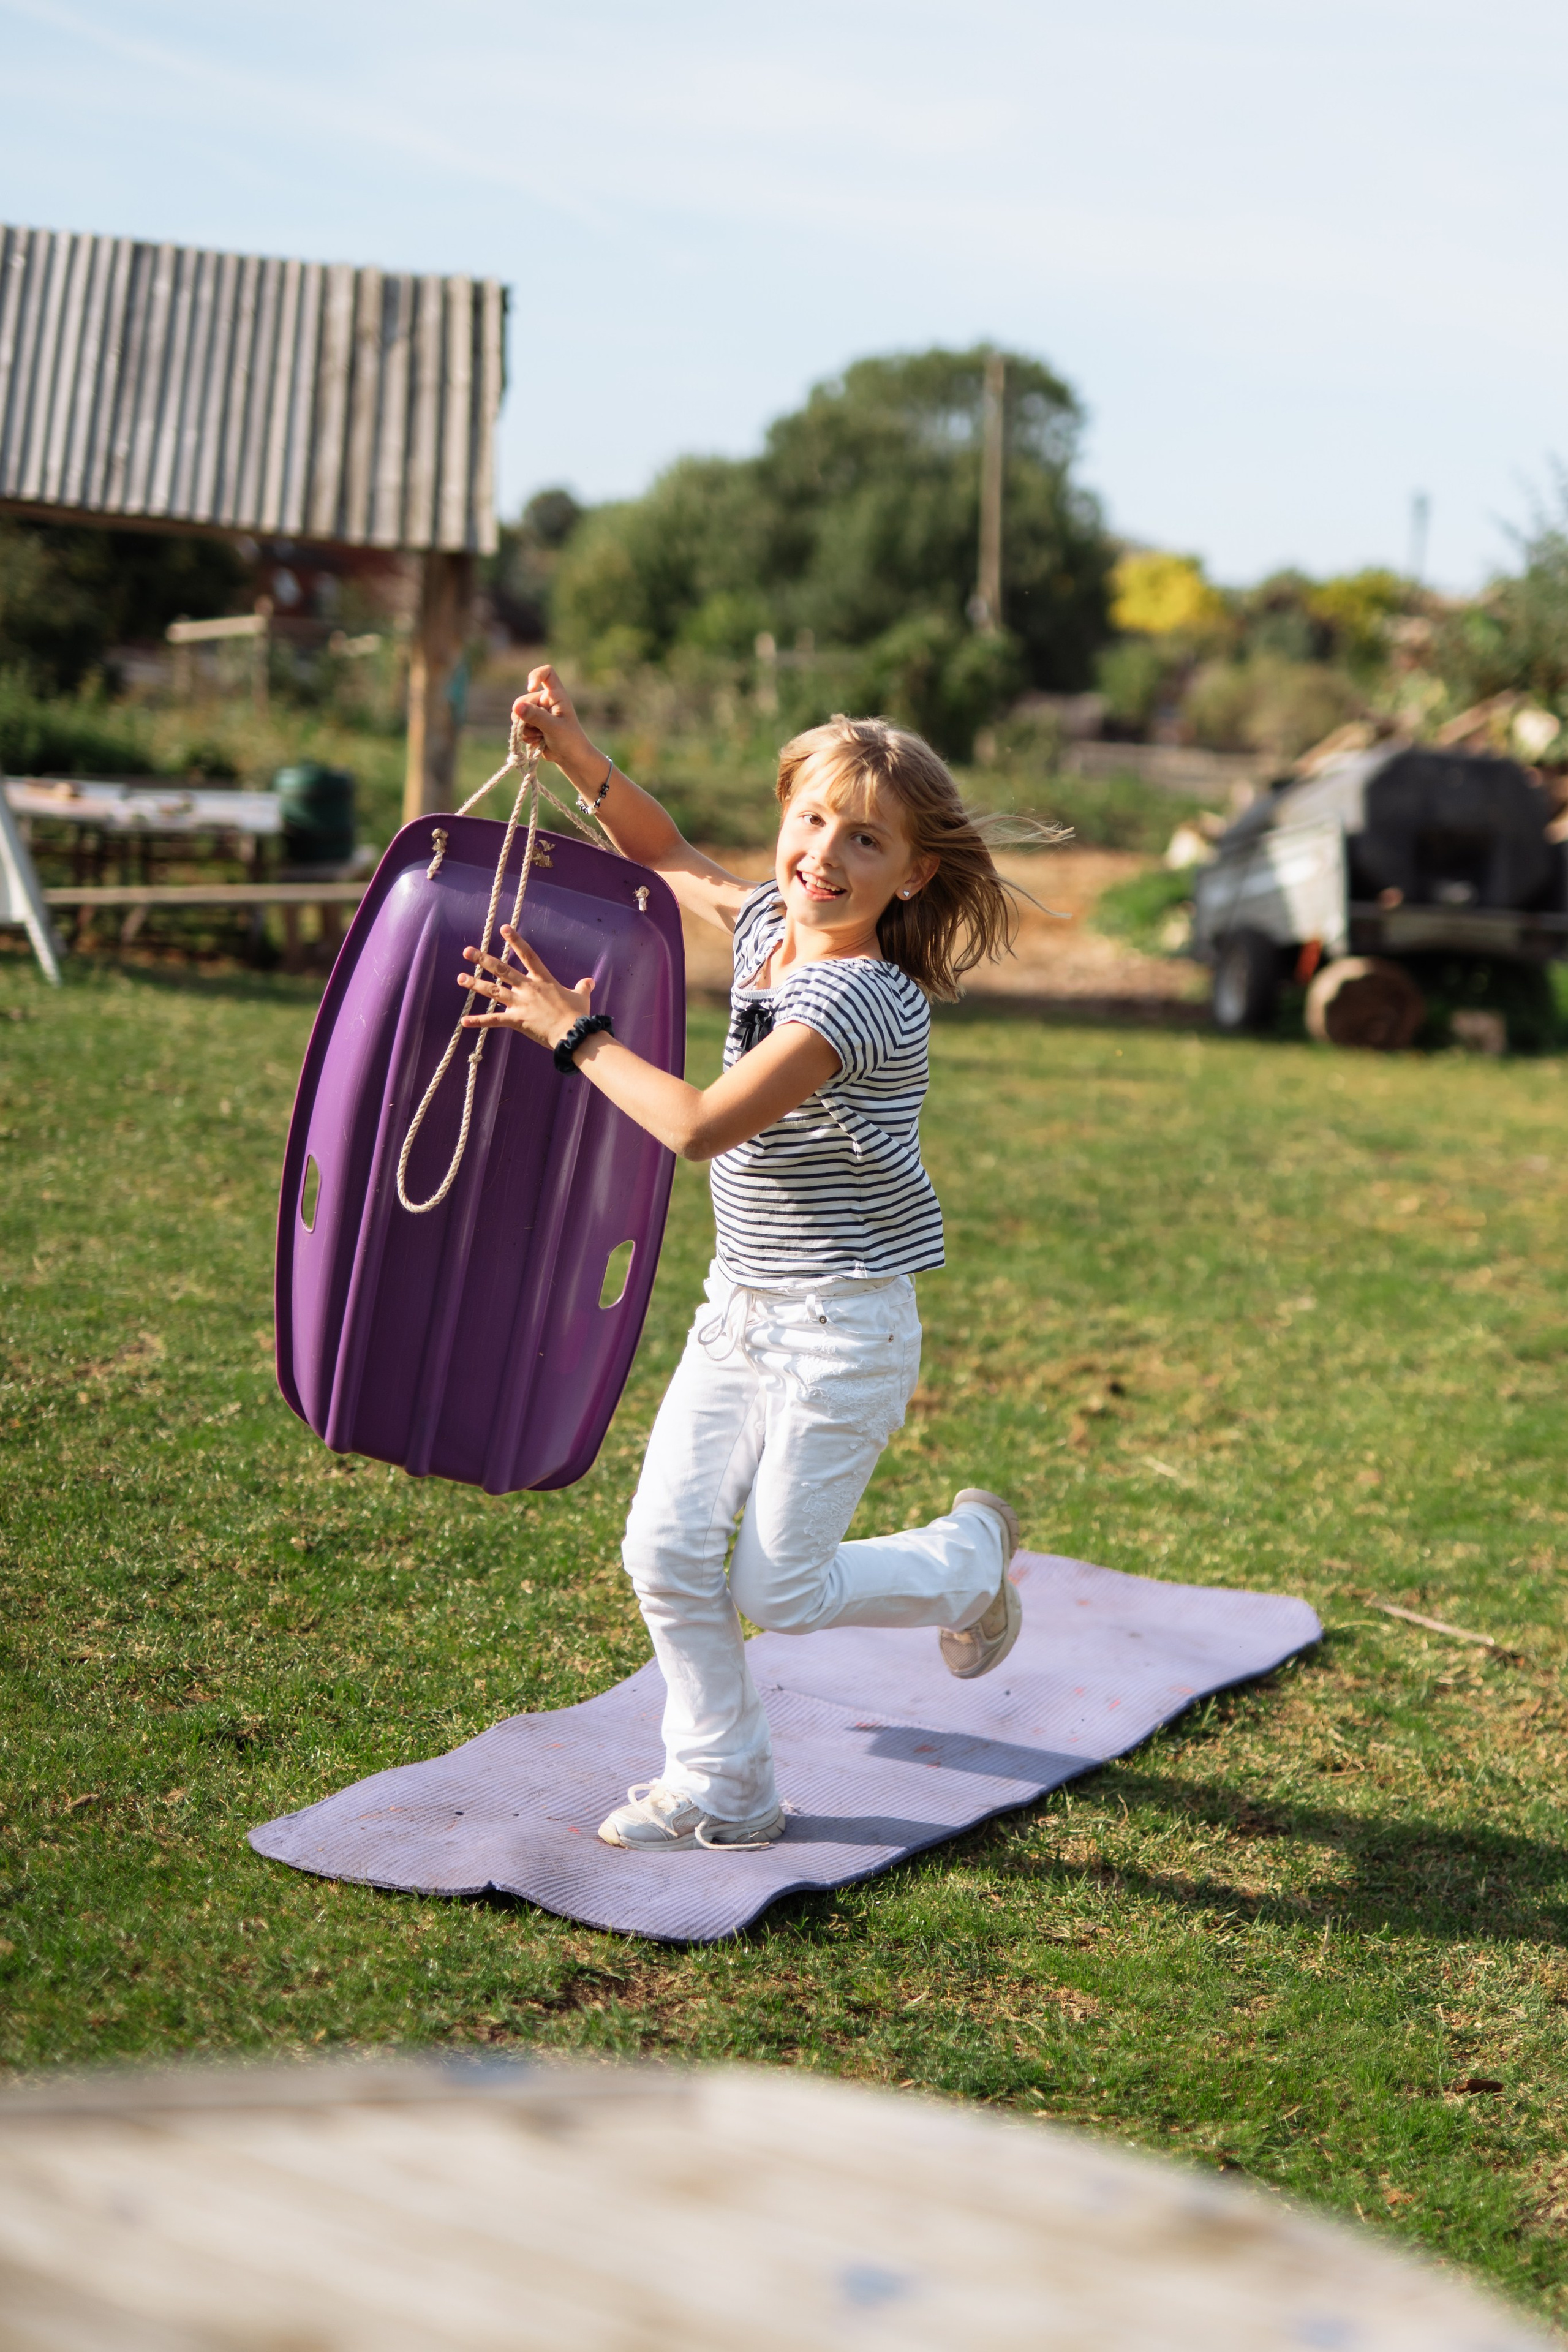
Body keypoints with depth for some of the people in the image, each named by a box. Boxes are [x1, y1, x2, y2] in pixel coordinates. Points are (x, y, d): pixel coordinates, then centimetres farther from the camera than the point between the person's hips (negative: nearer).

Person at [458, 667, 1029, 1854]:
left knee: (776, 1592, 2)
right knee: (667, 1554, 2)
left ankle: (971, 1558, 29)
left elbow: (702, 1127, -29)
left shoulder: (859, 996, -25)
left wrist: (573, 1034, -19)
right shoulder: (769, 923, 2)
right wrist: (577, 754, 7)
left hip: (842, 1332, -8)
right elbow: (671, 855, 22)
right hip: (741, 1310, 8)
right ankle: (723, 1790, 19)